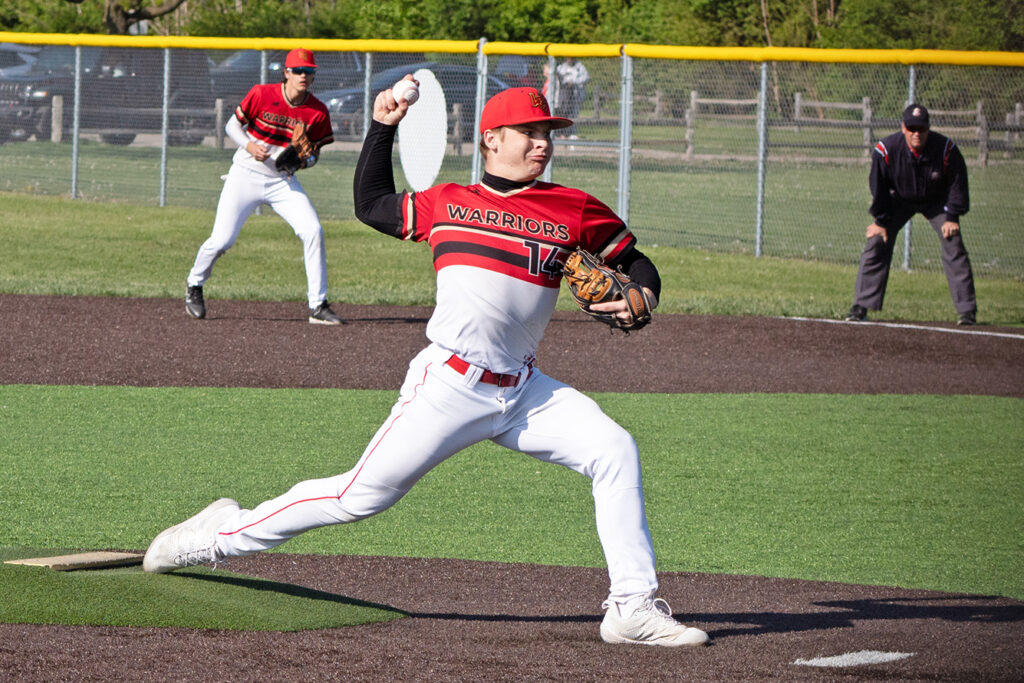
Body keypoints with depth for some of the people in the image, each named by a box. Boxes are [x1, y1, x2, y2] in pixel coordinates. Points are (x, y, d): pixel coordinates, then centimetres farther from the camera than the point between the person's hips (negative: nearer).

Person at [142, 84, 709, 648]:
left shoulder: (575, 210, 7)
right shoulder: (445, 204, 9)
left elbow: (635, 262, 14)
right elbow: (371, 205, 23)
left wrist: (641, 299, -8)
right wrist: (382, 128, 18)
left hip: (523, 392, 3)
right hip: (449, 386, -3)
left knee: (615, 452, -13)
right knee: (362, 495, -5)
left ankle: (633, 608, -8)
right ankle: (223, 535, 11)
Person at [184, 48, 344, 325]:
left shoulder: (318, 112, -6)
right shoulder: (262, 94, -12)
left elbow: (314, 153, 4)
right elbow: (232, 126, -2)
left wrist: (303, 161, -18)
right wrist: (249, 146, -20)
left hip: (284, 182, 2)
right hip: (246, 175, -2)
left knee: (313, 232, -15)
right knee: (221, 240, -8)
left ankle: (318, 306, -7)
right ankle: (194, 286, 23)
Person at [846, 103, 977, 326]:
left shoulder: (946, 149, -27)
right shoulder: (886, 149, -27)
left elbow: (958, 186, -13)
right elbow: (878, 186, -13)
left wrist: (952, 217, -14)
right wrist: (880, 221, -10)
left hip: (936, 202, 0)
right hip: (899, 199, 0)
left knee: (954, 247, -11)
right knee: (876, 244, -12)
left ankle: (967, 310, -4)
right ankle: (861, 307, -5)